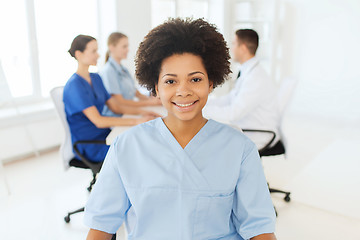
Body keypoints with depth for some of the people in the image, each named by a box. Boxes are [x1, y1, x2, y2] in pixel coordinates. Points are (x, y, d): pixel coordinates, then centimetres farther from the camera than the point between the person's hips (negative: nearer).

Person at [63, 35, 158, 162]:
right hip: (88, 146, -8)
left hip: (103, 134, 8)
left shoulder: (96, 78, 12)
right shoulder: (74, 85, -16)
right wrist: (135, 121, -27)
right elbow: (98, 121, -23)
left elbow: (116, 107, 13)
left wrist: (141, 112, -4)